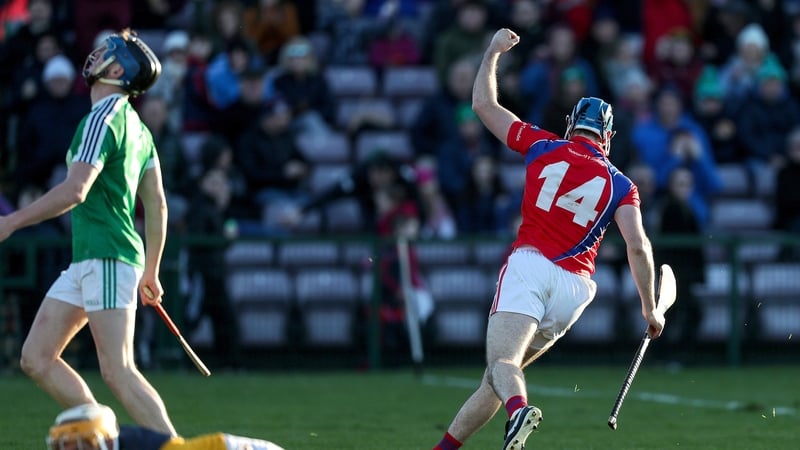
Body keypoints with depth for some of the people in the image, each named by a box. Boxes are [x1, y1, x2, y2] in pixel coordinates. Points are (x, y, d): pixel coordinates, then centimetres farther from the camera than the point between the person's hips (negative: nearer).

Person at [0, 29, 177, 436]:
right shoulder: (135, 125, 19)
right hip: (87, 259, 10)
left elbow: (74, 191, -22)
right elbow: (156, 204, 21)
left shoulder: (103, 119, -11)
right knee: (36, 358, 7)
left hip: (108, 258, -10)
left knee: (118, 372, -14)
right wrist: (151, 271, 26)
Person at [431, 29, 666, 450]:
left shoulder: (544, 148, 12)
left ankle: (519, 408, -53)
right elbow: (638, 247, 1)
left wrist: (493, 53, 35)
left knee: (502, 363, -21)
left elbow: (484, 105, 20)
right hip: (574, 287, 3)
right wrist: (650, 308, 10)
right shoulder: (619, 186, 13)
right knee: (493, 378, 12)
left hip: (530, 264, -3)